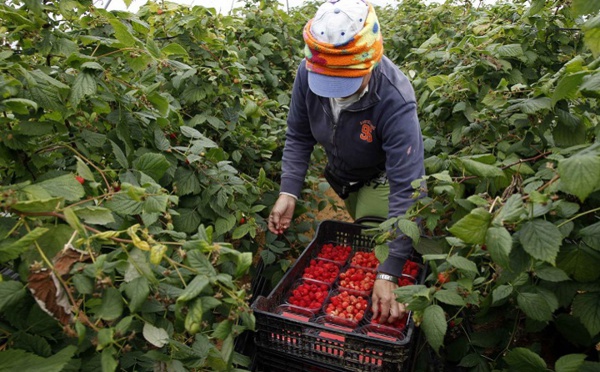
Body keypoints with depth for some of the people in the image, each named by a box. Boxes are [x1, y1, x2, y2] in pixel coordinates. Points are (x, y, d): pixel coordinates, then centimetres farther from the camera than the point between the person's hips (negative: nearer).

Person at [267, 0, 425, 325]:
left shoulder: (395, 101, -41)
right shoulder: (307, 73, -27)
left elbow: (405, 188, -44)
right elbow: (298, 137, -12)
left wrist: (389, 273, -47)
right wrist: (288, 192, -26)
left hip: (380, 176, -4)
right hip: (340, 174, 4)